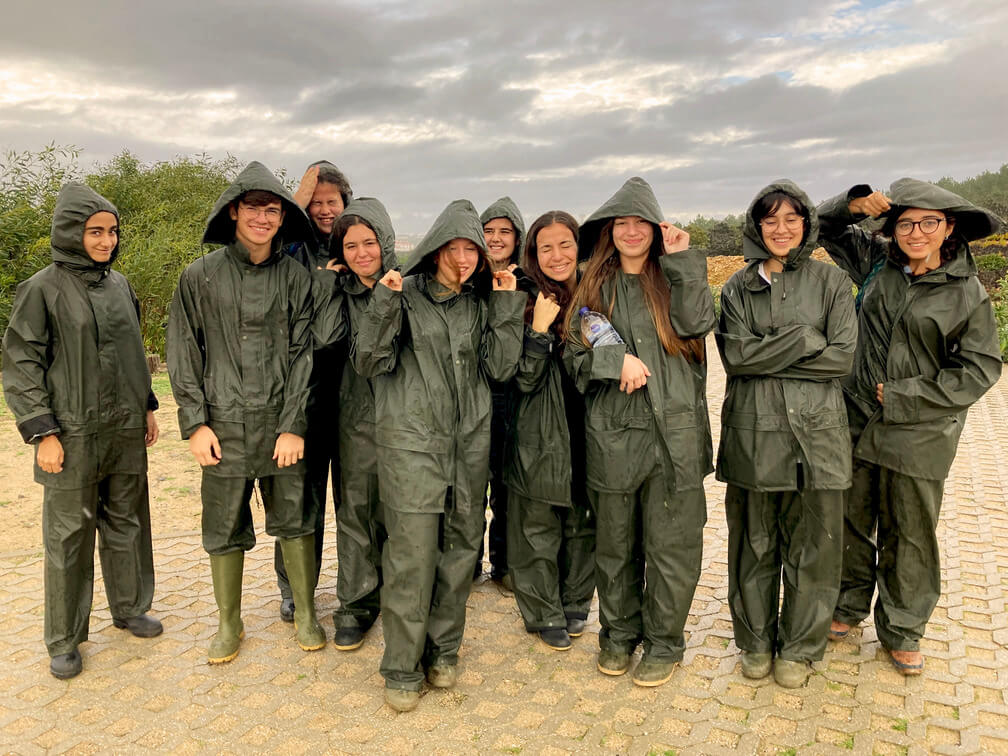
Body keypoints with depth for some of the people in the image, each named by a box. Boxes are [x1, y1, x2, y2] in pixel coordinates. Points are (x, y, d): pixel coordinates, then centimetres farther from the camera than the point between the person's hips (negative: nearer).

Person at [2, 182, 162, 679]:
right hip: (72, 434, -5)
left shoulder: (119, 283, 8)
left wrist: (147, 406, 16)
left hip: (126, 431, 5)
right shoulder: (43, 289, -8)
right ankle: (64, 639, 17)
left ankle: (130, 607, 32)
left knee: (127, 523, 15)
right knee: (68, 535, 4)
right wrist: (42, 432, -12)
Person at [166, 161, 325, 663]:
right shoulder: (200, 277, 2)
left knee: (295, 520, 9)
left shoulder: (295, 277, 2)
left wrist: (294, 425, -6)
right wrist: (195, 423, -3)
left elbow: (303, 353, 0)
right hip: (225, 426, 0)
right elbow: (184, 354, 3)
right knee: (225, 530, 9)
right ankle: (229, 624, 28)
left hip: (283, 424, 0)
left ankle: (305, 613, 27)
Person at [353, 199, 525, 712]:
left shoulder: (481, 303, 11)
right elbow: (369, 363, -6)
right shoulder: (406, 295, -1)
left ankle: (443, 649, 28)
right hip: (411, 443, -4)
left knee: (461, 546, 10)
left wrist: (507, 305, -2)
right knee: (412, 554, -5)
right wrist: (383, 305, -18)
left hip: (470, 442, 5)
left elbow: (500, 367, 3)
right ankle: (402, 668, 11)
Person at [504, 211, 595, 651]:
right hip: (541, 437, -3)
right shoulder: (526, 303, -7)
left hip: (587, 433, 4)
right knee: (539, 529, 6)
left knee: (583, 525, 15)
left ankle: (575, 604, 35)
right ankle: (545, 614, 25)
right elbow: (524, 380, -13)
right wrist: (540, 328, -23)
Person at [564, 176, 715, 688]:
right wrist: (617, 359, -12)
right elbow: (574, 354, 5)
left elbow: (697, 322, -11)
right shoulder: (595, 287, 11)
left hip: (673, 430, -1)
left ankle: (664, 640, 21)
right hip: (611, 432, 2)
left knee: (671, 541, 3)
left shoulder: (675, 278, 8)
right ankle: (619, 632, 30)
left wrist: (682, 261, -7)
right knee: (614, 542, 12)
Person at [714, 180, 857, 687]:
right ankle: (756, 641, 29)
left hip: (815, 432, 0)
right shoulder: (738, 287, 6)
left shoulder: (831, 281, 4)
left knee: (811, 545, 7)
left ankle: (799, 646, 27)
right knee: (754, 543, 10)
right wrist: (804, 339, -12)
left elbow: (842, 358, -7)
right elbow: (735, 355, -8)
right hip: (752, 431, 1)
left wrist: (764, 357, -10)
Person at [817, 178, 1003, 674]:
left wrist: (904, 397, -11)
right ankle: (849, 606, 34)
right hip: (857, 423, 3)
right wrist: (855, 204, -7)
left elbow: (980, 369, -6)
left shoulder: (967, 293, -5)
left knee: (910, 533, 8)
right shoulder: (876, 263, 3)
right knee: (852, 520, 14)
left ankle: (902, 630, 26)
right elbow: (825, 225, 15)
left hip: (920, 434, -2)